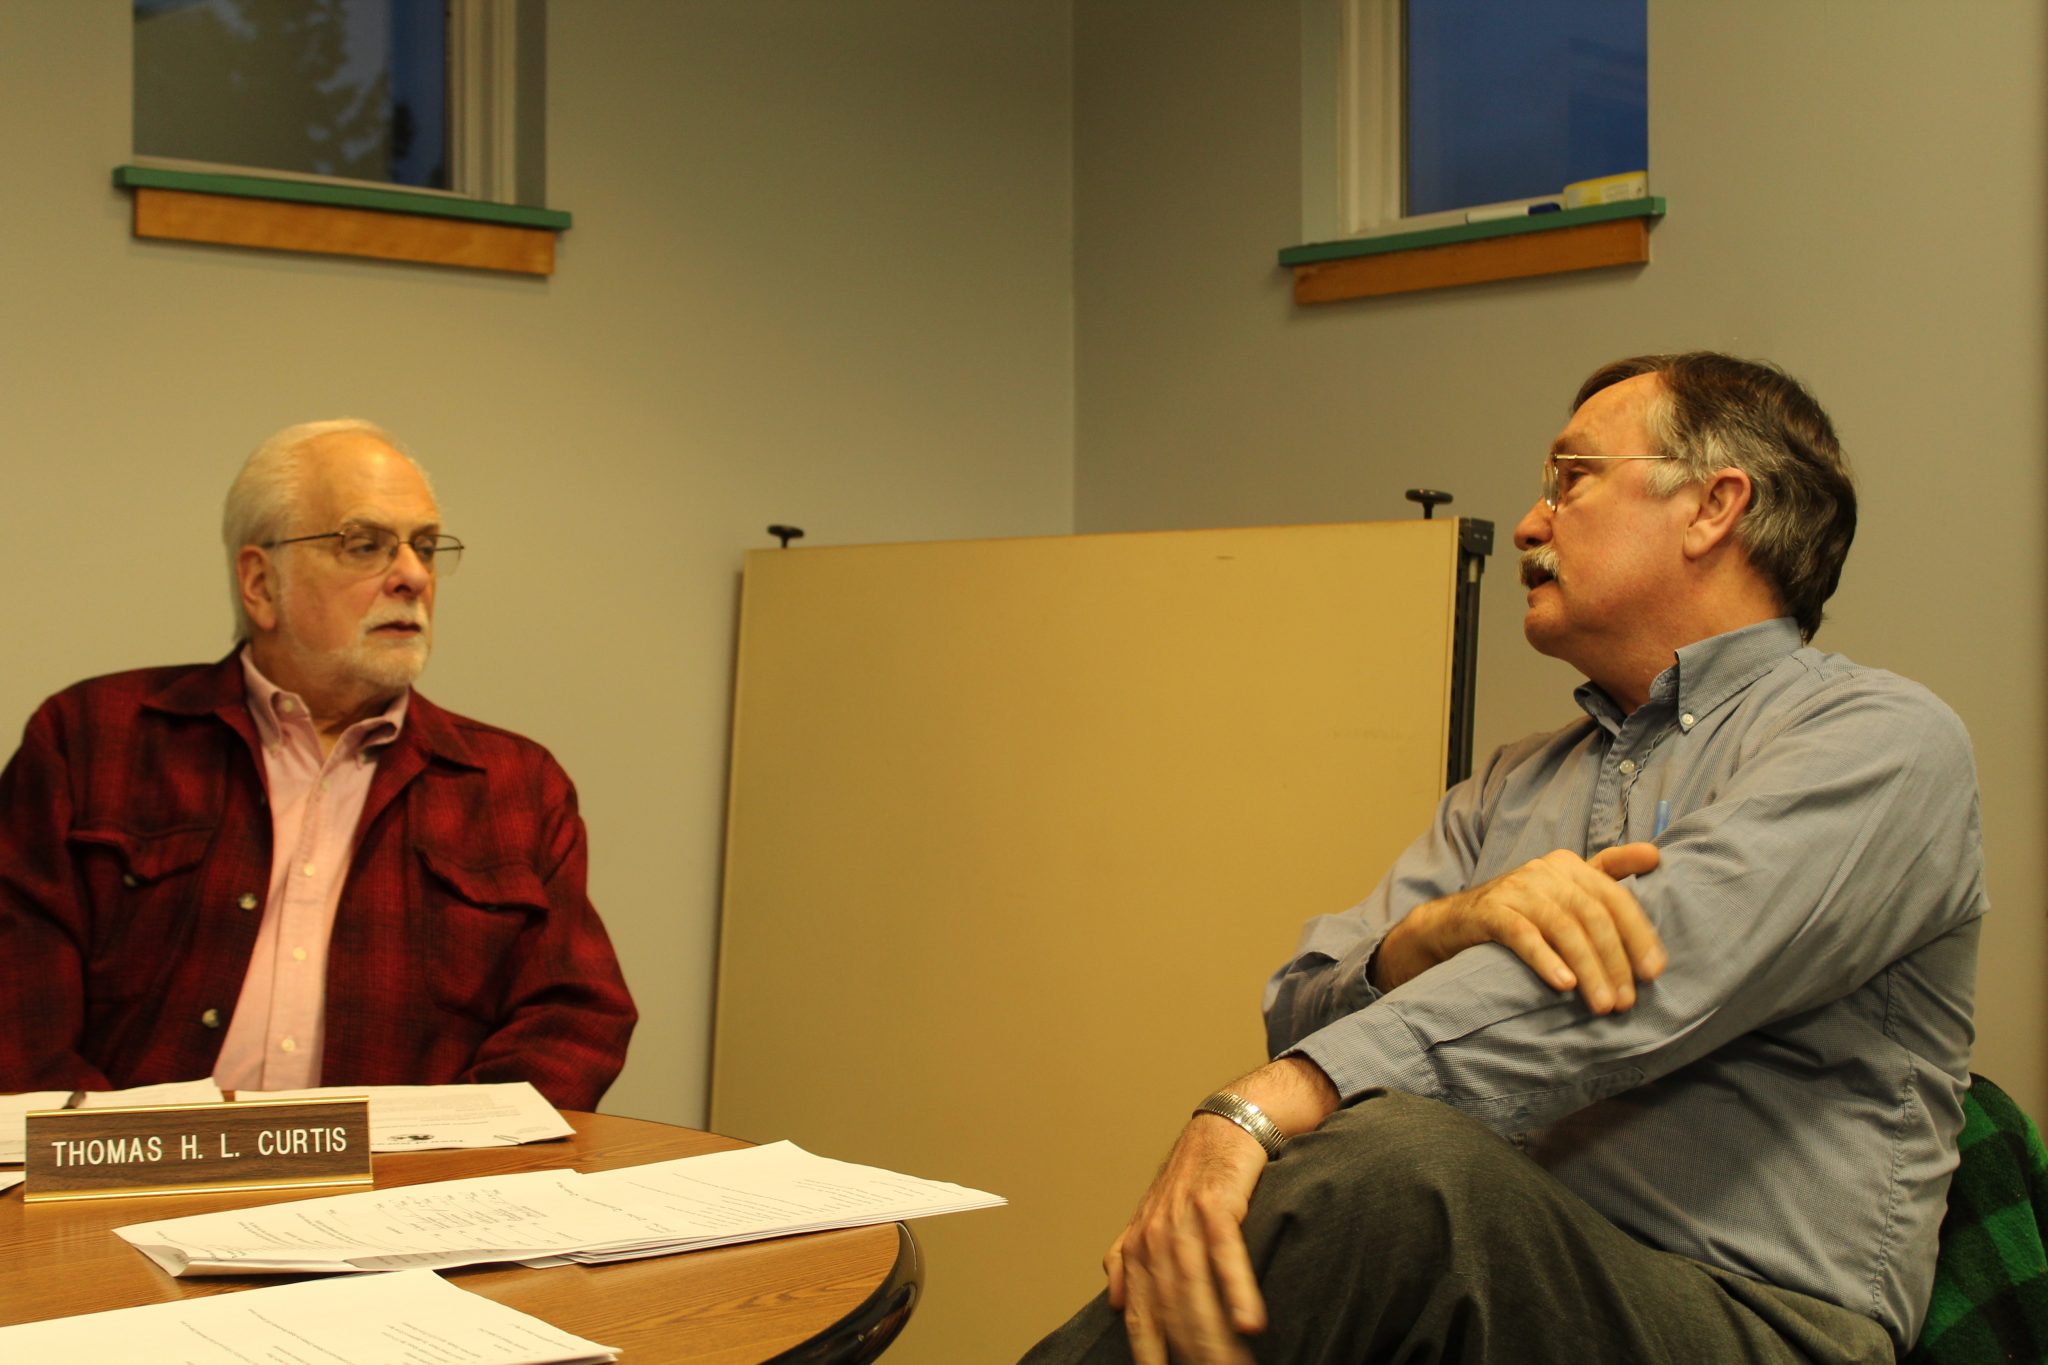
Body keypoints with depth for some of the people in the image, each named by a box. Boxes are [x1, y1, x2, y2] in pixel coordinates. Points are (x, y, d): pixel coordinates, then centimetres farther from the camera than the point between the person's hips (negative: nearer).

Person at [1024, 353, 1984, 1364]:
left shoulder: (1885, 742, 1)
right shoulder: (1509, 790, 24)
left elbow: (1635, 993, -17)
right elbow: (1304, 1012, 11)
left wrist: (1260, 1111, -27)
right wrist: (1444, 928, -13)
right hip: (1491, 1271, 5)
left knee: (1396, 1158, -36)